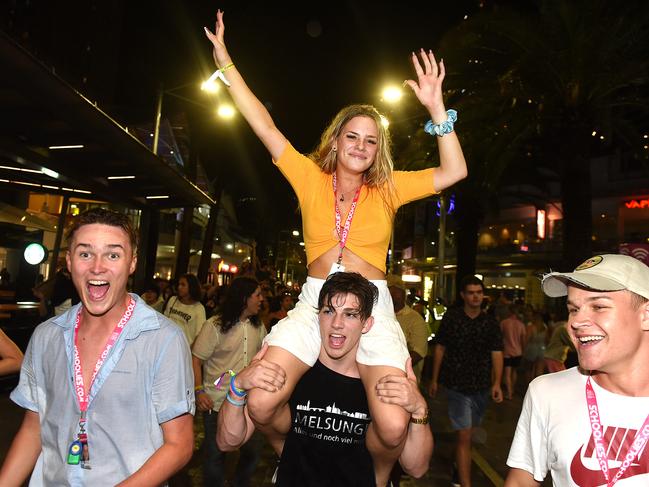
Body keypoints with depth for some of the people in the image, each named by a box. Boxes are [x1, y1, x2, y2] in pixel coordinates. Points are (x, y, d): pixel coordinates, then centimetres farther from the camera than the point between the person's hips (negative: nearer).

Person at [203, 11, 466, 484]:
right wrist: (226, 61, 9)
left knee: (393, 427, -19)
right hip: (314, 301, 1)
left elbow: (454, 171, 2)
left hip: (372, 305, 0)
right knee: (260, 404, -16)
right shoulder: (311, 178, 10)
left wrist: (437, 109, -8)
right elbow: (265, 127, 8)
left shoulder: (388, 189, 10)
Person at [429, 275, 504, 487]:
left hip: (482, 386, 3)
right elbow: (440, 348, 2)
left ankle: (459, 466, 42)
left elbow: (497, 353, -1)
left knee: (468, 432, 18)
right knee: (464, 436, -7)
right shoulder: (451, 317, -4)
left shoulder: (490, 323, 3)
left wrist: (497, 383, -14)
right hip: (458, 386, -3)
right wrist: (434, 379, 3)